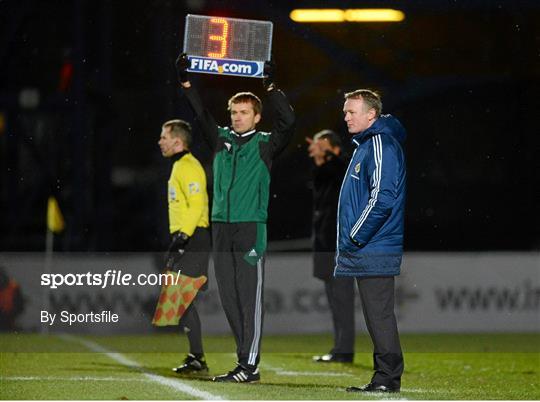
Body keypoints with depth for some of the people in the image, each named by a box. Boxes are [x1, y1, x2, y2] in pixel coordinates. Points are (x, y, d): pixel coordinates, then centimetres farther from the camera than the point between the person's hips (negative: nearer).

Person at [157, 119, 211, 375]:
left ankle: (197, 359, -12)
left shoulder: (188, 167, -11)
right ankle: (195, 357, 12)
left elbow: (196, 205, -20)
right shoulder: (179, 166, 21)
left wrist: (182, 237, -24)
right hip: (184, 241, 10)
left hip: (192, 240, -10)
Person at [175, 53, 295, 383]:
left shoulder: (265, 144, 2)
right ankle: (245, 357, 14)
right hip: (221, 225, 5)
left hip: (252, 226, -5)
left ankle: (250, 364, -7)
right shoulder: (222, 139, 14)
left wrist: (271, 86, -18)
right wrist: (186, 82, -5)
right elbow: (201, 114, 6)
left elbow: (288, 121, -12)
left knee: (250, 294, -6)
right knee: (228, 294, 7)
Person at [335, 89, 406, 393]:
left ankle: (388, 377, -6)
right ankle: (385, 377, 14)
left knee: (380, 313, -8)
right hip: (365, 252, 10)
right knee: (377, 314, 11)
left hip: (375, 251, -10)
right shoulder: (364, 145, 19)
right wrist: (350, 241, 17)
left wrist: (355, 238, -17)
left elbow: (382, 199, -22)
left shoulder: (381, 145, -13)